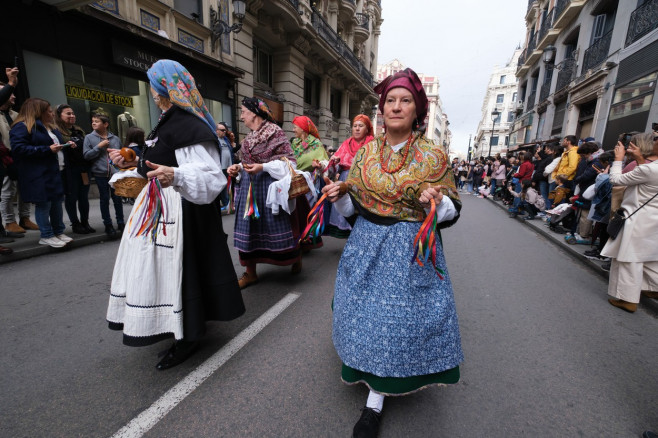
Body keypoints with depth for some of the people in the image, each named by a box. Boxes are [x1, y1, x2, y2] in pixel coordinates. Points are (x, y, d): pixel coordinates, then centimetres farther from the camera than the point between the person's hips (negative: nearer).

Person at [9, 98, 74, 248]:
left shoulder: (49, 127, 20)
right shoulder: (22, 127, -7)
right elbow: (19, 149, -16)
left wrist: (65, 145, 10)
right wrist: (48, 150, -20)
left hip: (54, 172, 8)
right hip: (38, 175, -8)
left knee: (57, 202, 10)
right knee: (43, 204, -4)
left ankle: (59, 232, 20)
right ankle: (46, 236, 5)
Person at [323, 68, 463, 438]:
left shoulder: (434, 155, -5)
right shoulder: (366, 152, 3)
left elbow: (452, 211, -2)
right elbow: (354, 207, 8)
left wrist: (436, 202, -24)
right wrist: (339, 196, -13)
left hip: (410, 250, -3)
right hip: (367, 245, 3)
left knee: (397, 316, 3)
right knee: (366, 312, 13)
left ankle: (376, 399, 24)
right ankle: (374, 379, 42)